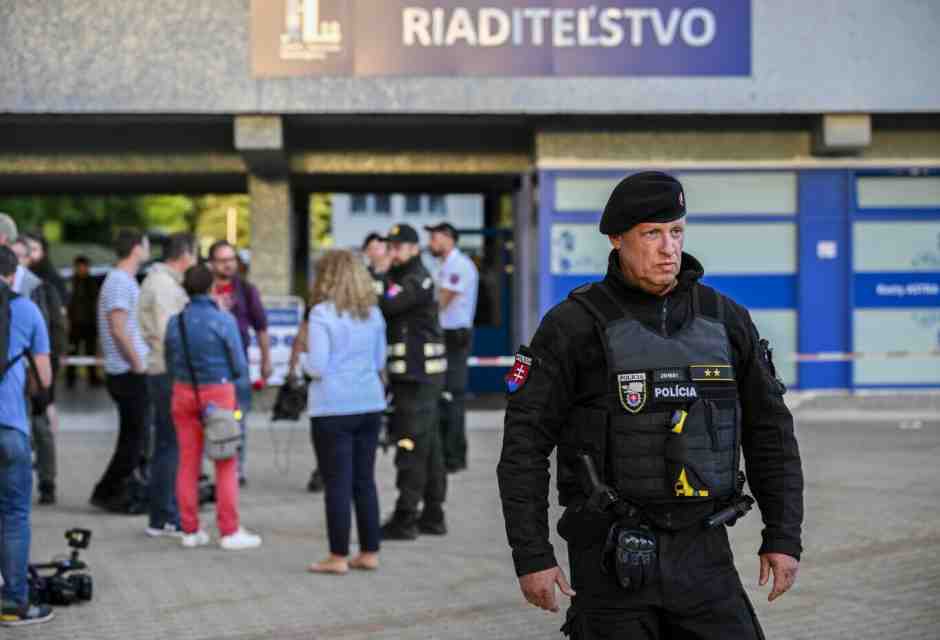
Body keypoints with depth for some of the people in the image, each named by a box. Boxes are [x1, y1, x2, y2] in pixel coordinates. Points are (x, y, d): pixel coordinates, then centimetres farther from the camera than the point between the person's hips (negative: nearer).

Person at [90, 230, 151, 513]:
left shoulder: (126, 280, 17)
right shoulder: (120, 282, -14)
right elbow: (118, 330, -21)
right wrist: (138, 364, -17)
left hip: (132, 372, 10)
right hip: (129, 373, -10)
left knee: (134, 438, 12)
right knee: (134, 439, -5)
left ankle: (119, 493, 17)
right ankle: (109, 493, 1)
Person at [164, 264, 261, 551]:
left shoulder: (174, 322, 0)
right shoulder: (224, 320, -12)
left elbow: (170, 365, 7)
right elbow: (240, 367, -7)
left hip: (183, 394, 4)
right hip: (218, 392, -4)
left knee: (188, 463, 10)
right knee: (226, 465, 2)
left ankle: (190, 530, 13)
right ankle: (229, 532, 2)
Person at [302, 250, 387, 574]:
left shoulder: (322, 314, -12)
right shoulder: (373, 313, 7)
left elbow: (317, 367, -15)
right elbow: (379, 362, 13)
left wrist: (304, 361, 6)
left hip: (333, 408, -5)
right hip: (369, 404, 6)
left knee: (337, 484, 0)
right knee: (365, 480, 12)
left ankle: (339, 557, 4)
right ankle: (370, 552, 16)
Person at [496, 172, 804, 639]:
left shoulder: (725, 320, 6)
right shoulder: (574, 326, -5)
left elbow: (770, 433, 11)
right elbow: (525, 445, -6)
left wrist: (784, 537, 4)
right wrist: (531, 556, -11)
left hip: (703, 555, 3)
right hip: (612, 558, -3)